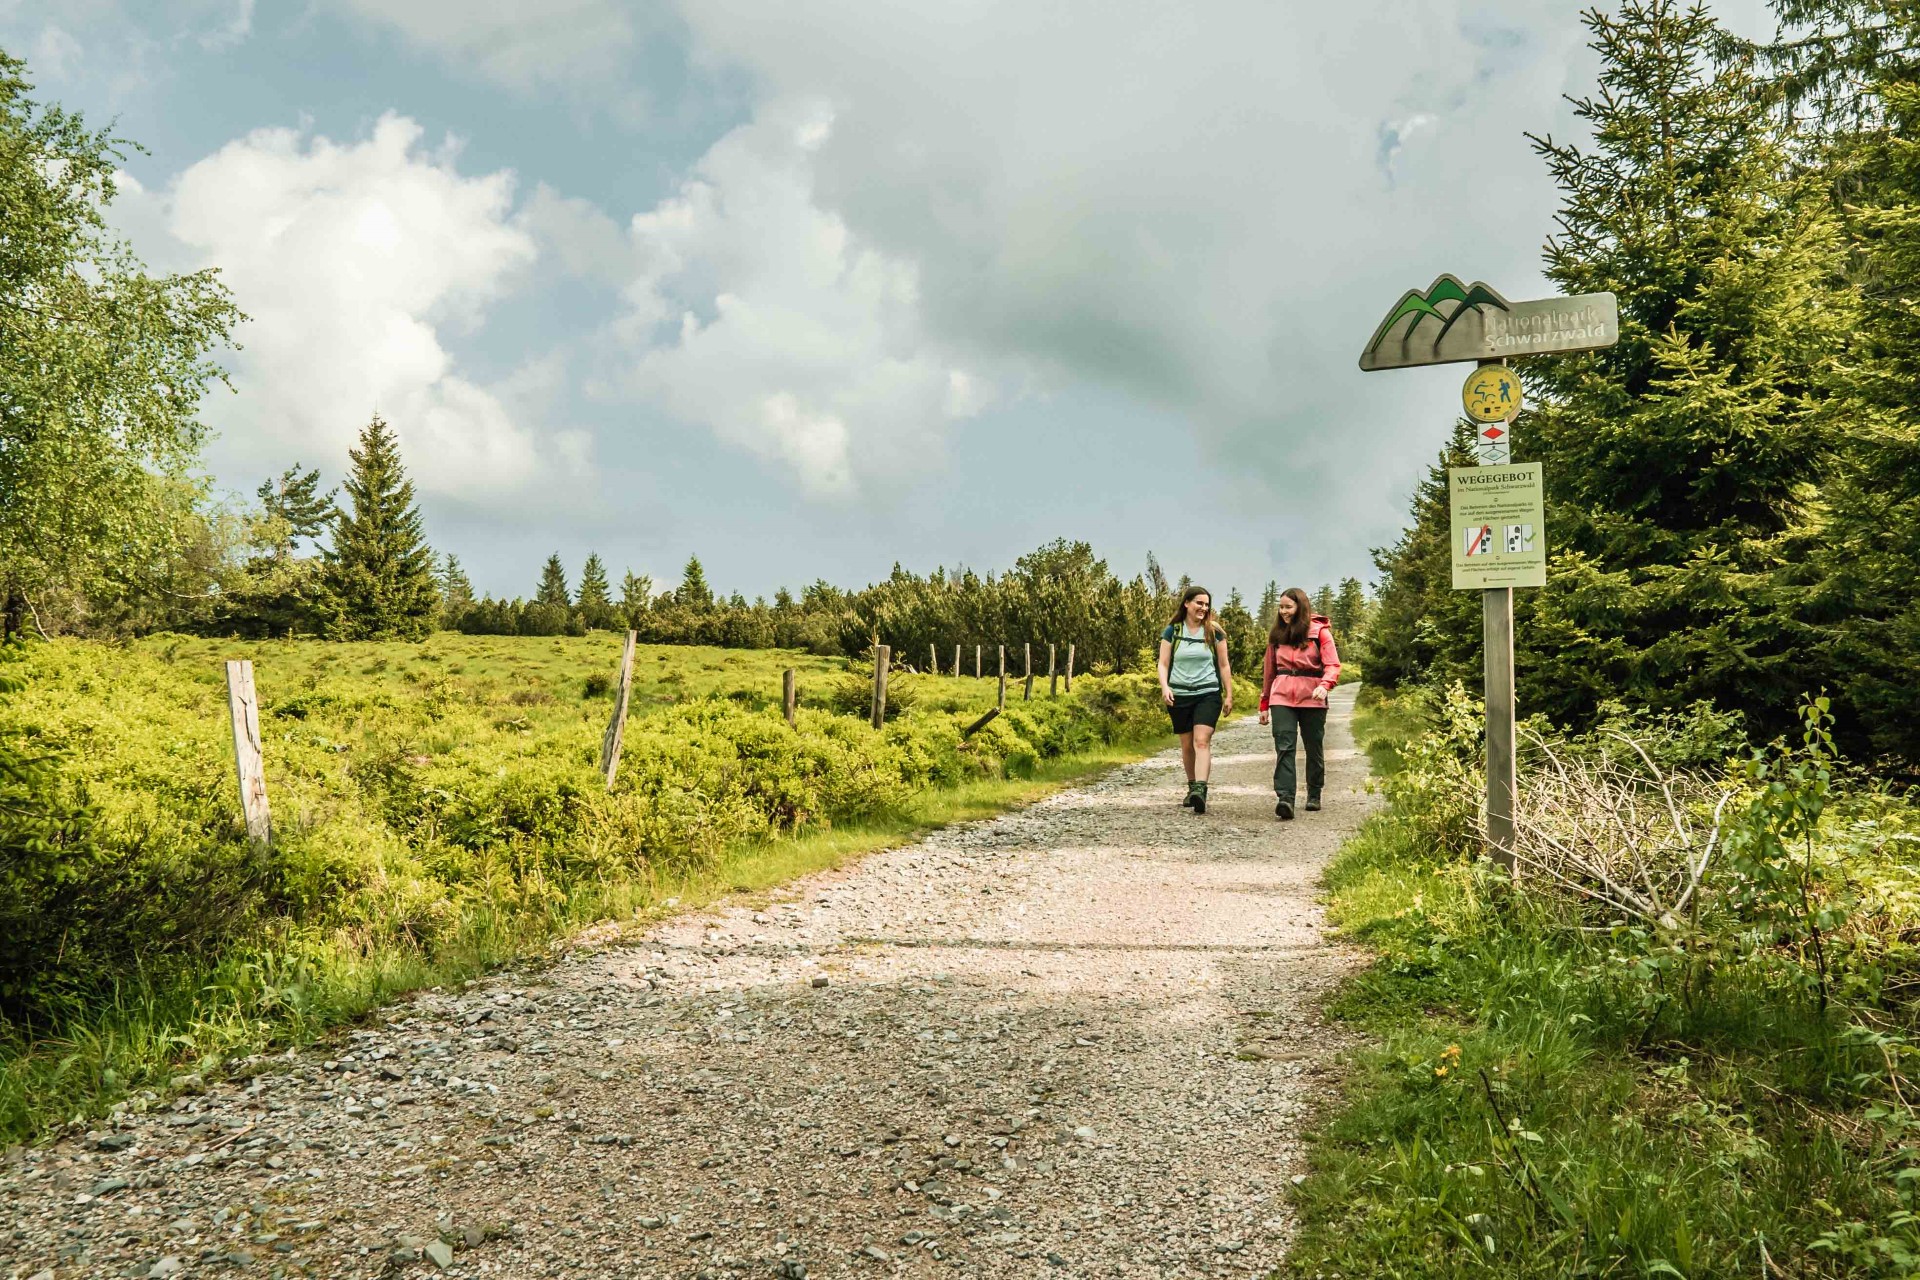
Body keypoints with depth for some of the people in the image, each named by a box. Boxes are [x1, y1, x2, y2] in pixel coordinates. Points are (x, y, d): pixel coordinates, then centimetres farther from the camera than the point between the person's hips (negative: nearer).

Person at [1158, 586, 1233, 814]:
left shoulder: (1214, 632, 3)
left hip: (1208, 694, -2)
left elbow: (1224, 665, 9)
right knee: (1187, 745, 10)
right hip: (1179, 696, 2)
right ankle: (1192, 787, 26)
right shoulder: (1172, 632, 4)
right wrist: (1164, 686, -14)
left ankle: (1201, 790, -28)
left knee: (1202, 741, -17)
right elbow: (1163, 664, 3)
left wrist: (1229, 695, 8)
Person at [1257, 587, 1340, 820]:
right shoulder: (1277, 634, 12)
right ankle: (1285, 798, -21)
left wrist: (1324, 685, -26)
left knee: (1314, 747, 10)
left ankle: (1314, 796, 26)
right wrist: (1264, 704, 16)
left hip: (1311, 697, -2)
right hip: (1282, 697, 2)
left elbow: (1333, 665, -6)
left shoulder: (1319, 631, 0)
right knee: (1284, 747, -12)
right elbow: (1269, 670, 17)